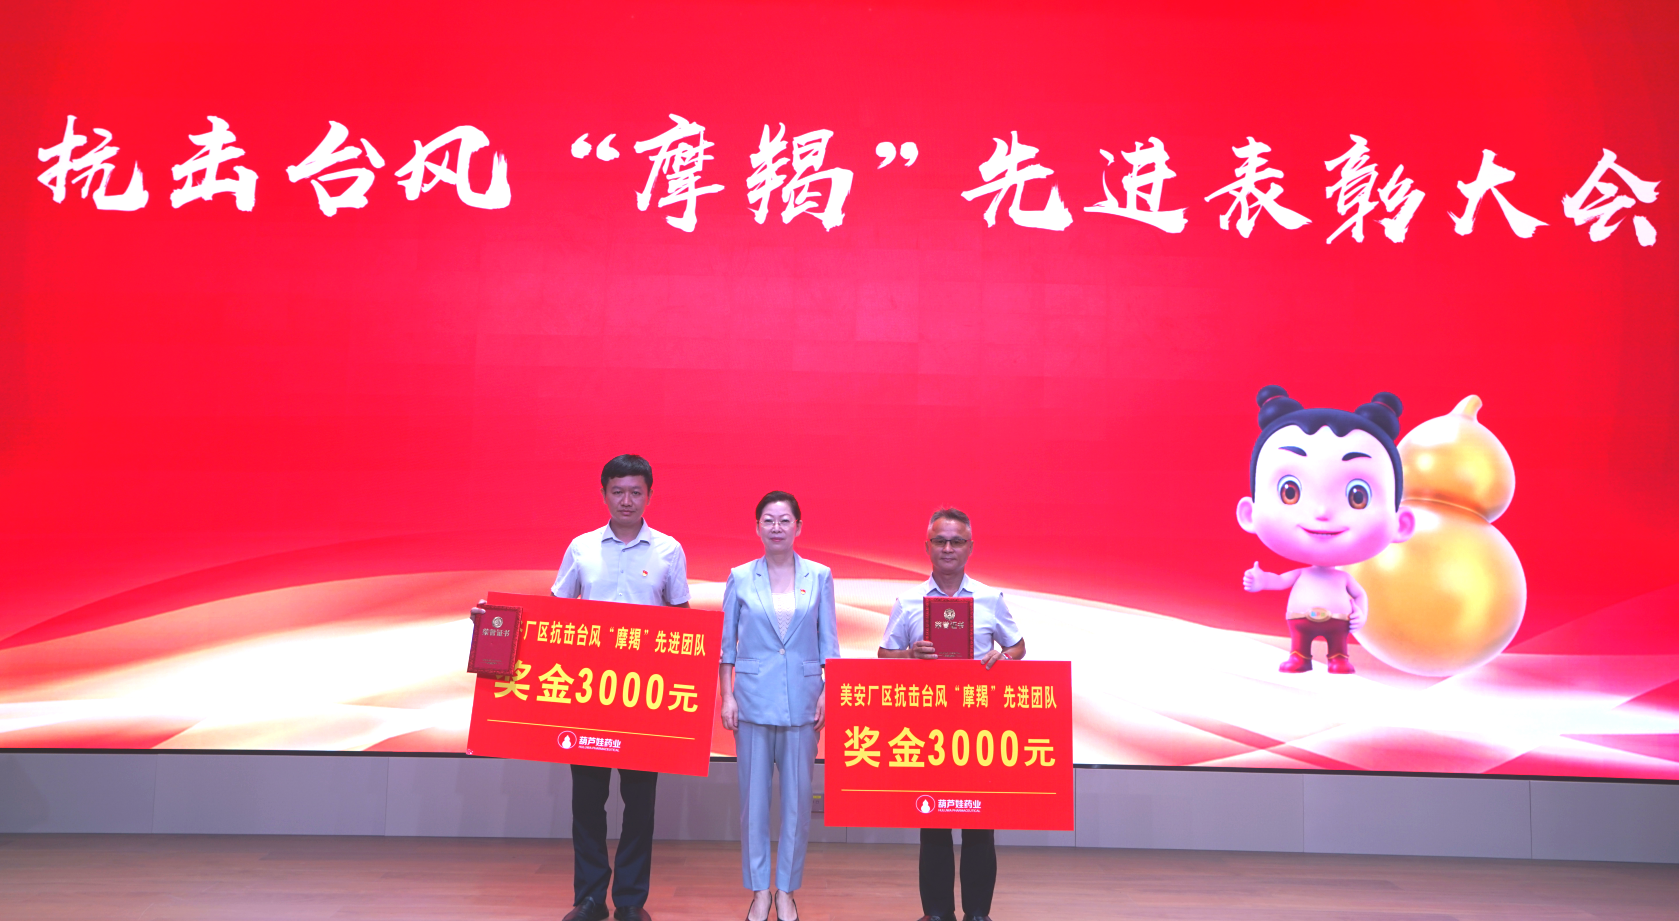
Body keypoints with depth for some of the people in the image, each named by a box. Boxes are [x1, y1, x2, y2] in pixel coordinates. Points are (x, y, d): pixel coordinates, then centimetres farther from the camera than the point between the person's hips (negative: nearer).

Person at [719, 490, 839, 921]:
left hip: (801, 700, 0)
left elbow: (829, 643, 5)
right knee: (754, 796, 3)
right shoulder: (740, 578, 3)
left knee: (797, 796, 3)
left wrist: (828, 693, -2)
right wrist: (727, 696, 1)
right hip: (754, 698, 0)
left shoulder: (819, 577, 4)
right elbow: (727, 644, 6)